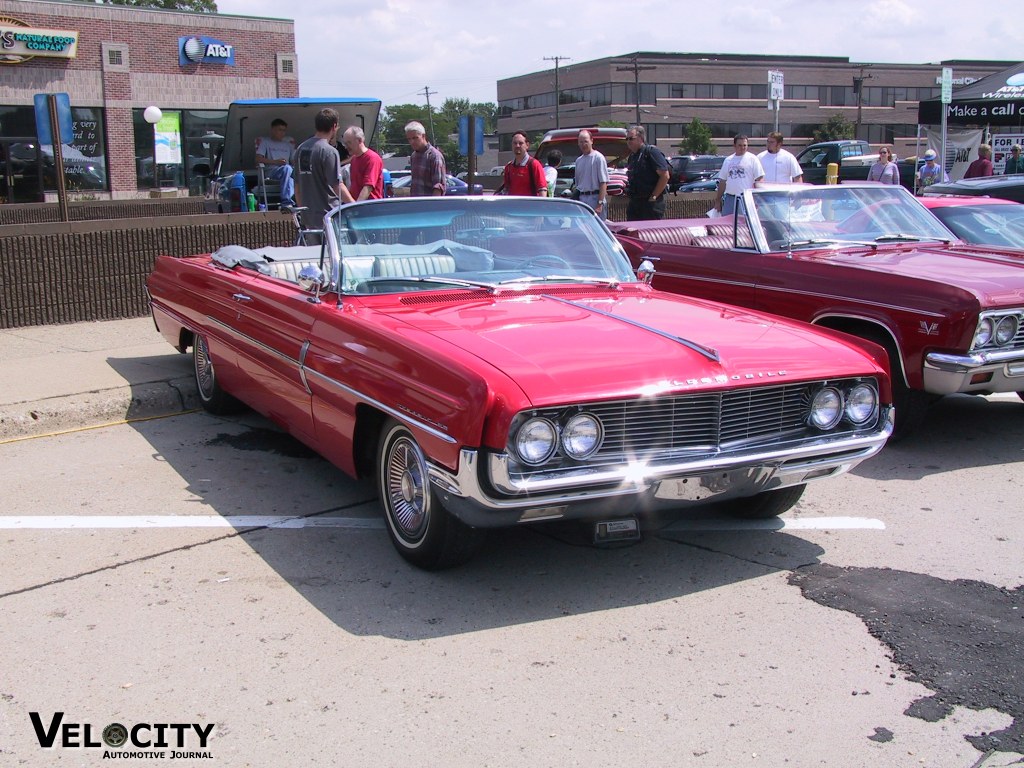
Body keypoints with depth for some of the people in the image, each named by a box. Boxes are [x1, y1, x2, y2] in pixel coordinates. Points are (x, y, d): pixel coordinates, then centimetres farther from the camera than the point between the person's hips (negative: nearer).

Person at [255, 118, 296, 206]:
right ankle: (286, 203, -49)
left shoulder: (289, 142, 29)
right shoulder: (263, 141, 17)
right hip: (271, 171, -4)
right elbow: (258, 159, 2)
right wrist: (275, 162, -10)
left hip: (287, 171, 4)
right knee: (287, 168, -38)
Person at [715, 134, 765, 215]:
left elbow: (759, 179, -3)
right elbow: (722, 182, 18)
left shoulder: (752, 159, 1)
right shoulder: (728, 160, 15)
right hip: (729, 199, 4)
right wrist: (717, 200, 16)